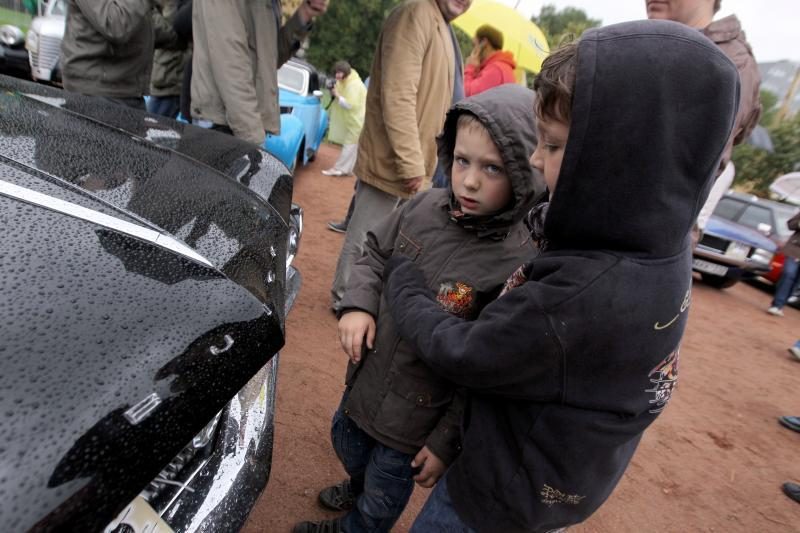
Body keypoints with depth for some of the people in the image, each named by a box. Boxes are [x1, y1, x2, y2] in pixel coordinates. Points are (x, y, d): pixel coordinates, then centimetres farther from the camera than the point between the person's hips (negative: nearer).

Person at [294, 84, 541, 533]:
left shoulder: (518, 266, -29)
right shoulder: (426, 207, -12)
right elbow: (376, 253, 5)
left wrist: (447, 442, -16)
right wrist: (358, 304, -13)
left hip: (417, 416, -6)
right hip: (366, 376, 6)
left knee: (385, 492, 22)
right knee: (347, 443, 34)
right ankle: (358, 490, 68)